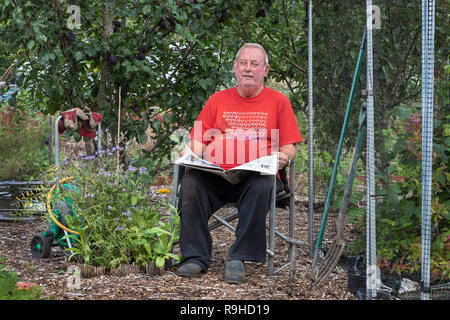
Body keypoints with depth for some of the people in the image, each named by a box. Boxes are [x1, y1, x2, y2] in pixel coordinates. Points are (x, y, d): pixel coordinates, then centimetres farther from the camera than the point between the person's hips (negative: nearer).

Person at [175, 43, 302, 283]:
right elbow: (199, 140, 17)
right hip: (214, 175, 2)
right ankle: (195, 258, -24)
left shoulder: (278, 101, 14)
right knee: (191, 182, -30)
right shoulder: (218, 100, 21)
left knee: (260, 187, -38)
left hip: (255, 175, -2)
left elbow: (289, 147, 10)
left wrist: (284, 157, -13)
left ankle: (238, 259, -31)